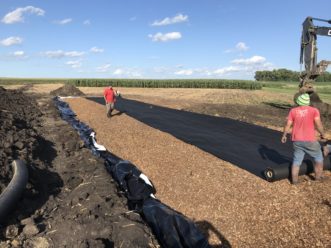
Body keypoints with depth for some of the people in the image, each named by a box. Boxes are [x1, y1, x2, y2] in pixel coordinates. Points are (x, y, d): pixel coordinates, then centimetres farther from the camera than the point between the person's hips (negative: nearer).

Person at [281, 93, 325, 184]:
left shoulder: (293, 111, -1)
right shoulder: (314, 110, -7)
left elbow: (288, 125, -2)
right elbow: (318, 124, -14)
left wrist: (284, 135, 10)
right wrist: (322, 133, 4)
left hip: (297, 141, 2)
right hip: (310, 141, -2)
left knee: (297, 160, 11)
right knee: (318, 157, 20)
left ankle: (294, 180, 10)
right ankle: (318, 176, 27)